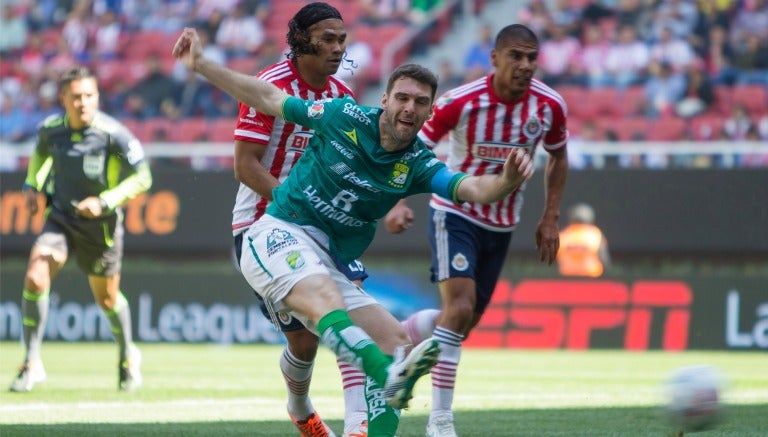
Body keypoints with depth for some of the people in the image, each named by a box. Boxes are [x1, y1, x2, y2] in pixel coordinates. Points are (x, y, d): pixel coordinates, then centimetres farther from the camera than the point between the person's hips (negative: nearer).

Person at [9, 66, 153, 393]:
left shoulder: (114, 134, -19)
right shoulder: (51, 129, -6)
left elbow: (141, 178, -14)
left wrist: (105, 202, -24)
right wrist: (32, 185, 8)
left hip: (100, 225, -2)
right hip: (60, 218, 2)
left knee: (107, 298, 13)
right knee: (35, 280, -20)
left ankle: (128, 357, 42)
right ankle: (31, 363, -11)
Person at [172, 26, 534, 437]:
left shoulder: (418, 165, 1)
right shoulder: (343, 116, -4)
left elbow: (472, 189, -18)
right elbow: (268, 98, 9)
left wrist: (505, 181, -41)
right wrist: (200, 64, 7)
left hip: (325, 264, 6)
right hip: (278, 235, -6)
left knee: (395, 340, -4)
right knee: (325, 296, -35)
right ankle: (391, 375, -60)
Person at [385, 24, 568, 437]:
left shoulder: (549, 106, -10)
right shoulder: (460, 102, -21)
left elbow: (557, 157, 10)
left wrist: (550, 218, 3)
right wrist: (398, 203, -28)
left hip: (501, 225, 5)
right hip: (455, 214, -5)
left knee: (467, 320, 10)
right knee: (459, 307, -22)